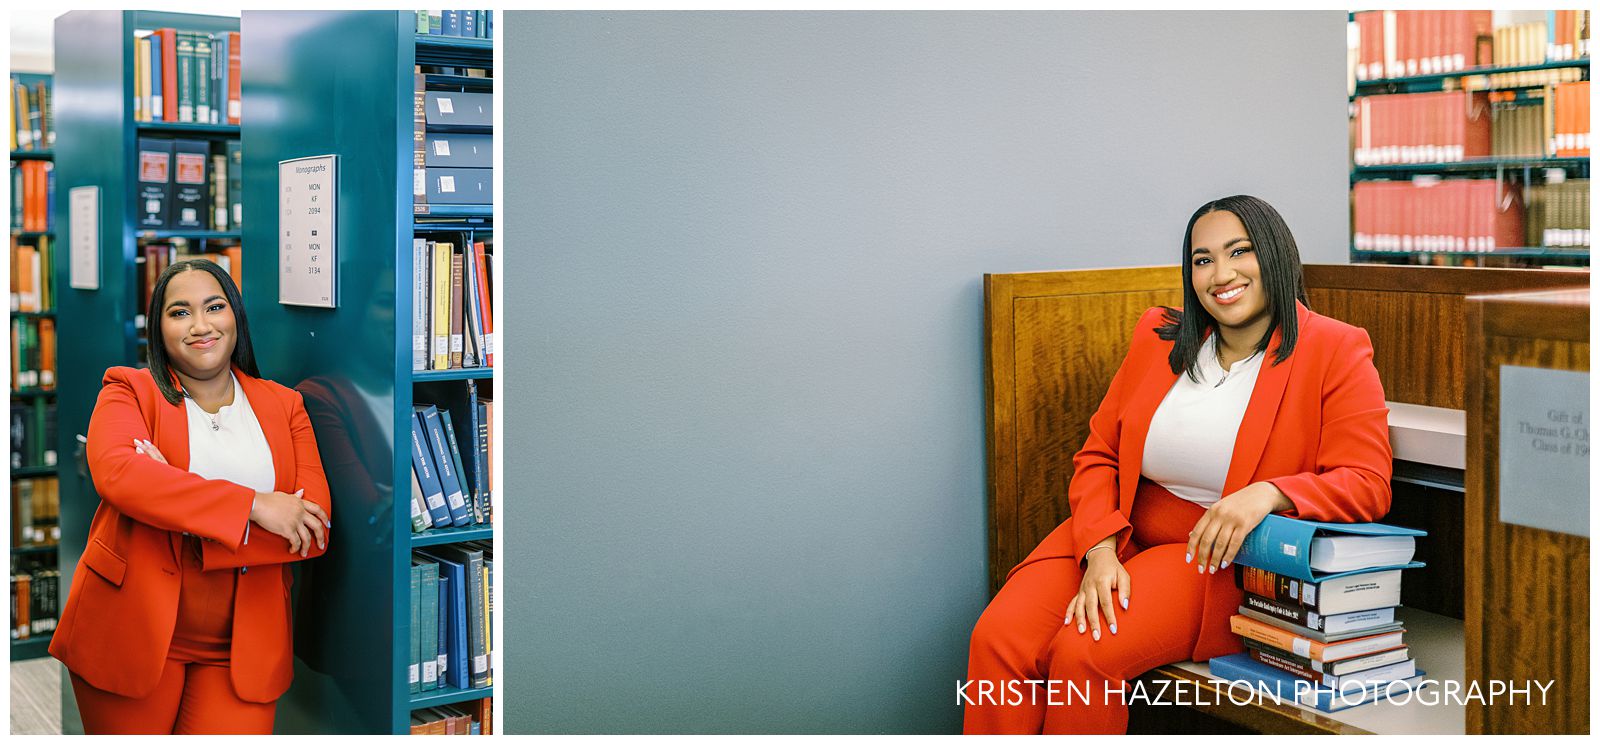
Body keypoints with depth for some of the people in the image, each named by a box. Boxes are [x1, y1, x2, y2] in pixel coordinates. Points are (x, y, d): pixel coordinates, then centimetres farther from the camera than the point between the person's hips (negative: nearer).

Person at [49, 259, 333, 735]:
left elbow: (316, 524, -2)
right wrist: (251, 505, -22)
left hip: (243, 647, 1)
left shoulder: (283, 405, 10)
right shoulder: (129, 389, 5)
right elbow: (115, 471, -18)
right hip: (132, 632, -1)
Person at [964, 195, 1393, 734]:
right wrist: (1101, 552, -11)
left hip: (1226, 561, -4)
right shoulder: (1158, 337, 9)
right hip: (1119, 534, 4)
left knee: (1082, 654, -29)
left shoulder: (1336, 352, -4)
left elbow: (1366, 483, -10)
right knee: (998, 639, -21)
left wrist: (1270, 492, -30)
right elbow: (1098, 456, 8)